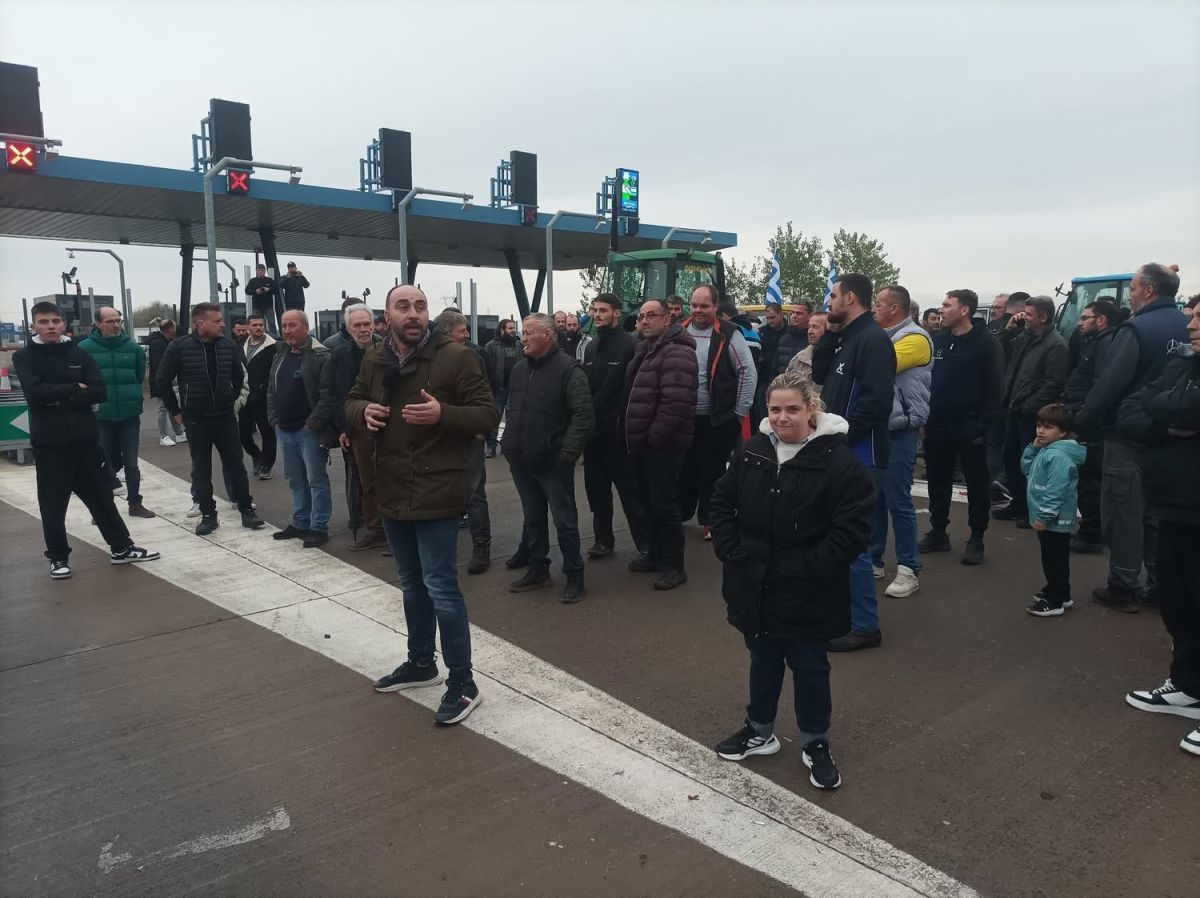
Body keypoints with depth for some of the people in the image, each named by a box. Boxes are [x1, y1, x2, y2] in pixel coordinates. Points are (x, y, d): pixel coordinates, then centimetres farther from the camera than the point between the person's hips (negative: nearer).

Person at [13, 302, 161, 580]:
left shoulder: (80, 355, 5)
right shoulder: (24, 357, 0)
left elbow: (99, 392, -6)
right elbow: (35, 393, -16)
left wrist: (59, 398, -13)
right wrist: (75, 388, -10)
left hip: (84, 438, 2)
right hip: (49, 442, -2)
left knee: (101, 496, 11)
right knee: (52, 503, 5)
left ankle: (121, 548, 20)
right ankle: (58, 557, 19)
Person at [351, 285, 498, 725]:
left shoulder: (454, 356, -12)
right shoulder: (374, 359, 6)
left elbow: (487, 413, -11)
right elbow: (352, 400, 21)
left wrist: (442, 414, -28)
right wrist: (363, 411, -3)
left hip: (436, 493, -6)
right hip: (392, 491, 7)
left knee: (441, 588, -4)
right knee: (411, 585, 20)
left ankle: (462, 683, 10)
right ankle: (421, 662, 38)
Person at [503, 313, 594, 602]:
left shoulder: (567, 369, -12)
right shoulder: (519, 369, 11)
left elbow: (584, 416, -16)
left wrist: (567, 454, -20)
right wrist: (510, 444, 9)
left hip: (553, 462, -7)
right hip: (522, 461, 7)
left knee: (564, 521, 2)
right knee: (533, 519, 17)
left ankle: (574, 577, 13)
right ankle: (538, 569, 31)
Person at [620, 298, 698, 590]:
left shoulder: (677, 353, -17)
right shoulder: (645, 349, 16)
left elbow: (676, 402, -26)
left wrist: (654, 436, -22)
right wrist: (629, 433, 14)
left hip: (662, 443, -10)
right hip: (642, 441, 10)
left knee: (663, 503, -4)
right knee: (649, 499, 18)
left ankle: (673, 565, 7)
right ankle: (655, 554, 31)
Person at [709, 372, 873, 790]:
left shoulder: (838, 460, -16)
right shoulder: (750, 452, -1)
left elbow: (852, 529, -17)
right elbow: (722, 502, 8)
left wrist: (811, 569, -17)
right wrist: (730, 552, -2)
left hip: (806, 594, -4)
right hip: (755, 586, 4)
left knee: (809, 668, 13)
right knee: (763, 660, 21)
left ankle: (816, 745, 33)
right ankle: (759, 731, 41)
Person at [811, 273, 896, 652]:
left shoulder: (872, 340, -16)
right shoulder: (846, 338, 15)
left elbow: (875, 402, -24)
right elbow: (820, 376, 16)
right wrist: (830, 334, 7)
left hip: (859, 457, -10)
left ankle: (865, 625, 7)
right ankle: (842, 609, 31)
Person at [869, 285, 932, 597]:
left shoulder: (914, 338, -11)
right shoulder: (882, 337, 14)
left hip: (899, 431, -8)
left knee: (898, 501, -3)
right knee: (874, 498, 13)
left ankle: (909, 569, 7)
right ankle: (874, 559, 24)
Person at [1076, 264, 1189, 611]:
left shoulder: (1137, 329, -16)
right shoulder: (1186, 328, 6)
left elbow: (1109, 383, -22)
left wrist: (1082, 421, -12)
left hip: (1128, 435, -7)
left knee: (1122, 511, 1)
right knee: (1156, 510, 15)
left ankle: (1124, 587, 7)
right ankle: (1157, 584, 23)